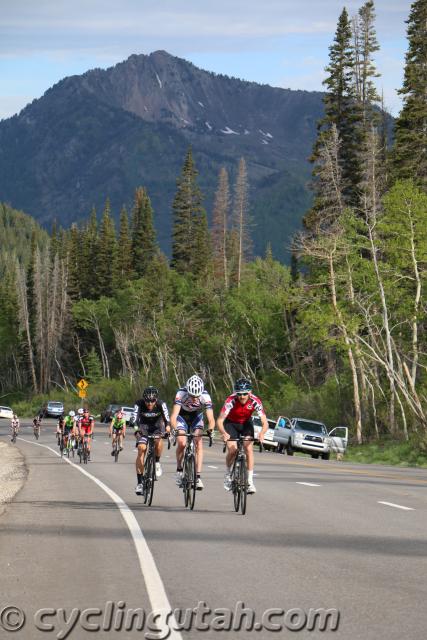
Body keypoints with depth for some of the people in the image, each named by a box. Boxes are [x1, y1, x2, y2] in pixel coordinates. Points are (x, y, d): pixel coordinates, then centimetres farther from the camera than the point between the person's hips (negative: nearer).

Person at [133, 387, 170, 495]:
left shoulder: (161, 404, -26)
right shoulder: (139, 404, -26)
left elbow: (166, 418, -35)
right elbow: (135, 419, -37)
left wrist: (168, 428, -55)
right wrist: (136, 430, -56)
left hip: (157, 427, 0)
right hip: (143, 427, 0)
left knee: (158, 440, -33)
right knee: (141, 449, -19)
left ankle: (157, 462, -4)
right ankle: (139, 482, -14)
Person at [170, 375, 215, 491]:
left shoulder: (205, 396, -33)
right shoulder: (181, 394, -36)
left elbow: (211, 419, -37)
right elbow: (173, 416, -43)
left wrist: (210, 429, -57)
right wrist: (175, 429, -61)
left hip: (196, 416, 1)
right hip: (182, 416, -1)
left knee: (199, 443, -18)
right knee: (181, 443, -20)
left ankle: (198, 477, -17)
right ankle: (179, 470, 3)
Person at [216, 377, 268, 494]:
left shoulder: (255, 401, -29)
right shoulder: (231, 401, -34)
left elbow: (265, 422, -30)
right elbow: (219, 421, -38)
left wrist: (261, 433, -51)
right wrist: (223, 433, -57)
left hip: (246, 423, 1)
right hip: (231, 423, -1)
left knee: (249, 448, -17)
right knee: (232, 450, -17)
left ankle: (250, 481, -10)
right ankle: (228, 475, 9)